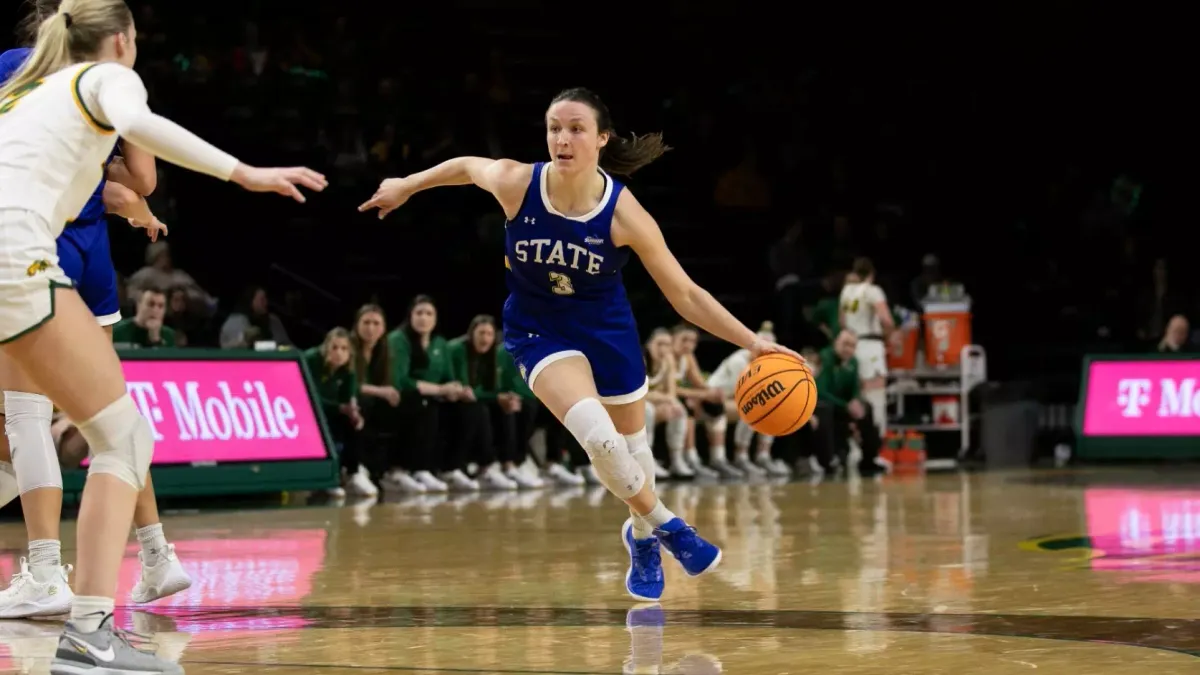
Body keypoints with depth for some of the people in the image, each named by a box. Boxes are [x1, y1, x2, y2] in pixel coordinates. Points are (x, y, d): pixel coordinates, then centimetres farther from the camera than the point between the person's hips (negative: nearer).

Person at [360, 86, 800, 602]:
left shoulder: (623, 213, -25)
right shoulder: (515, 183, -24)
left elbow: (686, 295, -18)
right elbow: (467, 165, 0)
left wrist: (752, 342, -26)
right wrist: (406, 186, 14)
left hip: (607, 327, 1)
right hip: (539, 329, -1)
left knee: (631, 445, 16)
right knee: (597, 435, -24)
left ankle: (641, 537, 48)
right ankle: (660, 523, 4)